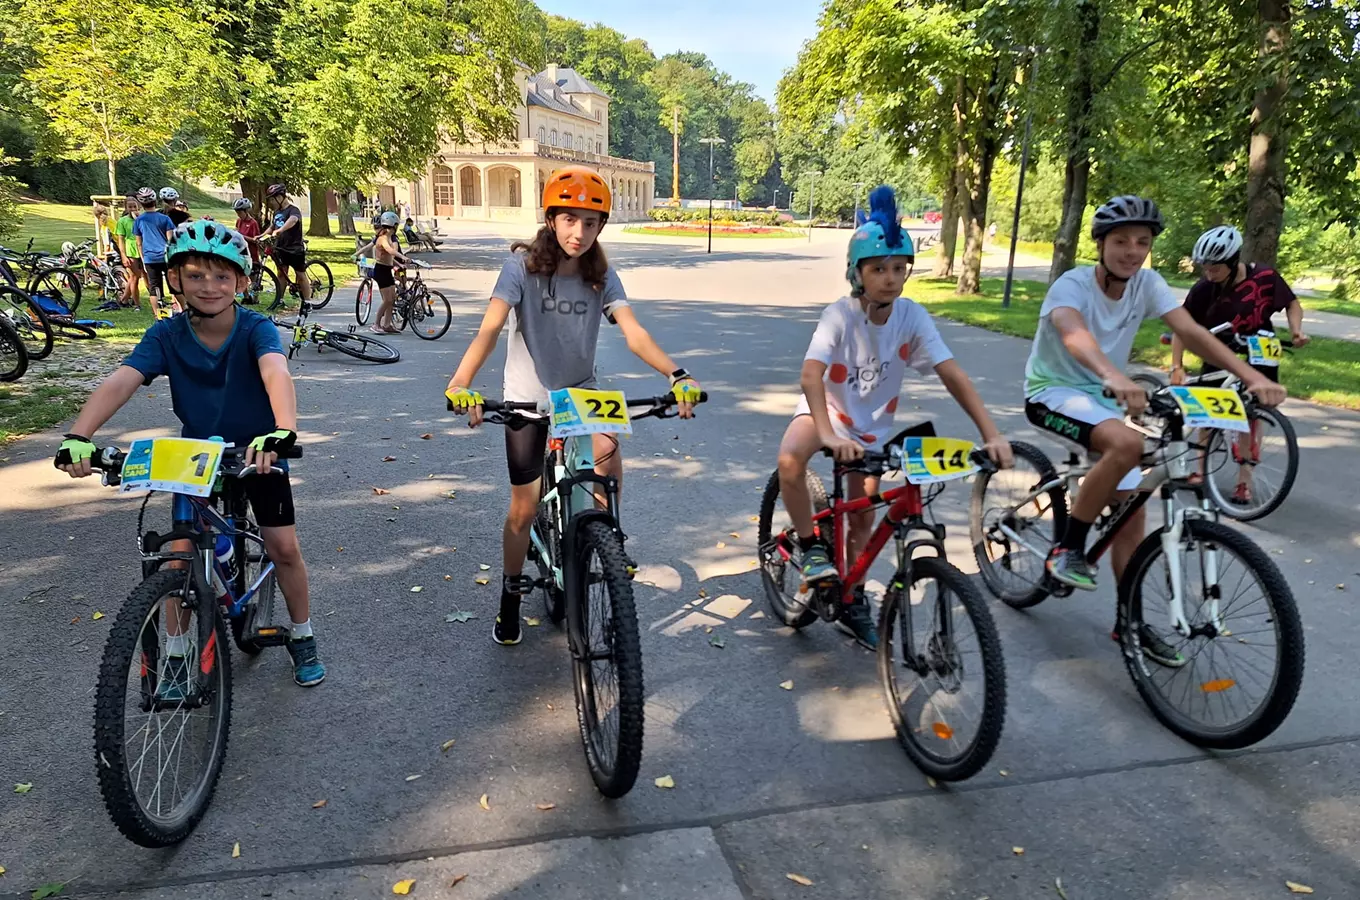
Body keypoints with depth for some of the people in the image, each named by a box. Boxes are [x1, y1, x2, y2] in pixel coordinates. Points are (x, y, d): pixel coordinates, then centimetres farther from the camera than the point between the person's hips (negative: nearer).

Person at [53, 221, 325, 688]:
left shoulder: (256, 328, -24)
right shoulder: (166, 335, -17)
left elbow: (276, 374, -44)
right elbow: (120, 382, -31)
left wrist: (282, 430, -64)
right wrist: (78, 436, -48)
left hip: (257, 451, -2)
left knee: (284, 547, -3)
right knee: (183, 552, -3)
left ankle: (302, 638, 19)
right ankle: (175, 653, 17)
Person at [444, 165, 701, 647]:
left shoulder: (601, 276, -9)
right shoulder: (522, 265, -18)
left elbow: (633, 332, -22)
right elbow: (490, 326, -31)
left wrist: (676, 374, -41)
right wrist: (461, 382, -49)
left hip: (580, 391, 3)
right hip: (527, 397, -2)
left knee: (609, 456, -25)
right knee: (524, 508, 3)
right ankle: (511, 594, 27)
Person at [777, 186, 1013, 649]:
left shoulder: (912, 316, -18)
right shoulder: (840, 314, -26)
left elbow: (953, 375, -22)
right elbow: (811, 375, -37)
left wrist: (991, 434, -32)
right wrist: (829, 436, -52)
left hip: (872, 424, 3)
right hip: (826, 410, -3)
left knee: (863, 517, 7)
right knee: (789, 461, -34)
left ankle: (853, 603, 27)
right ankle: (812, 547, -11)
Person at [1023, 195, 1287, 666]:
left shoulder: (1147, 283, -5)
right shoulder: (1072, 284, -21)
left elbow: (1191, 331, -17)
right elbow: (1074, 334, -43)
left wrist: (1252, 376, -32)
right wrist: (1115, 377, -63)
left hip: (1103, 399, 6)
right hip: (1053, 392, -6)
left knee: (1131, 510, 3)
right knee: (1128, 442, -35)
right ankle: (1068, 549, -19)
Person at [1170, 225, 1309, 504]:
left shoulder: (1265, 277, -18)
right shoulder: (1203, 290, -20)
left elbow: (1292, 304, 0)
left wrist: (1296, 331, -16)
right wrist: (1177, 366, -22)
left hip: (1259, 358, 0)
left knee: (1252, 417, 3)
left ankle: (1244, 481, 12)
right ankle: (1201, 471, 16)